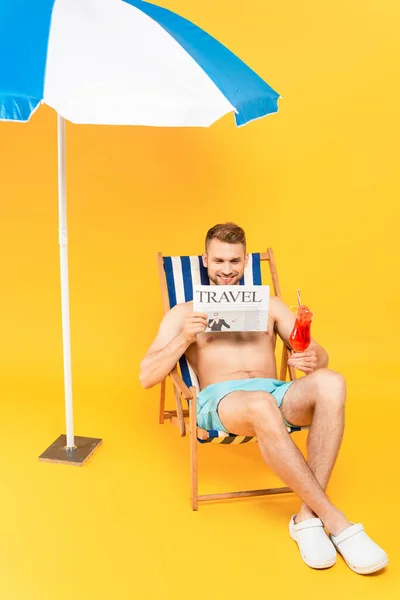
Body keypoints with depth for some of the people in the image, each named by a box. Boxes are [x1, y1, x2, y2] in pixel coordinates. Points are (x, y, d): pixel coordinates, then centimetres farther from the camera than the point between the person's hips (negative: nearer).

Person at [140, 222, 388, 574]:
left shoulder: (269, 304, 23)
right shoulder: (184, 313, 16)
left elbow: (320, 356, 17)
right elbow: (146, 378, 7)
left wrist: (313, 359, -9)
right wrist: (185, 338, -9)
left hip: (277, 392, 3)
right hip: (221, 399, -2)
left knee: (330, 383, -32)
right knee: (261, 405, -40)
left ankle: (309, 516, -29)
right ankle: (335, 520, -28)